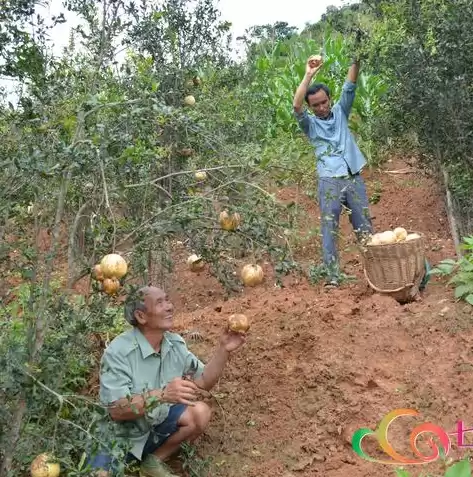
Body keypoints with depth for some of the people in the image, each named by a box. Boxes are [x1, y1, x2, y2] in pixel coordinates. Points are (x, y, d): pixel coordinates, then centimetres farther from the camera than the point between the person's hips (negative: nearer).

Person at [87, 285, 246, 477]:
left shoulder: (175, 343, -5)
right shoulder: (118, 351, -25)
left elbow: (204, 381, -2)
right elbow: (117, 410, -29)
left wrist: (223, 350, -18)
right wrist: (162, 394, -42)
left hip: (157, 423, 6)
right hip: (121, 434, -6)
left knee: (200, 412, -16)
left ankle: (154, 461, 3)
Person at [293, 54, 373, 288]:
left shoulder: (340, 112, 16)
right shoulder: (310, 124, 7)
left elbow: (349, 87, 6)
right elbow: (296, 106, -12)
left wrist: (356, 61, -8)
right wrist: (309, 75, -14)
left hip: (354, 178, 3)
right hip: (329, 182, -3)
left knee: (365, 227, 8)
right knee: (329, 229, -5)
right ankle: (332, 276, -4)